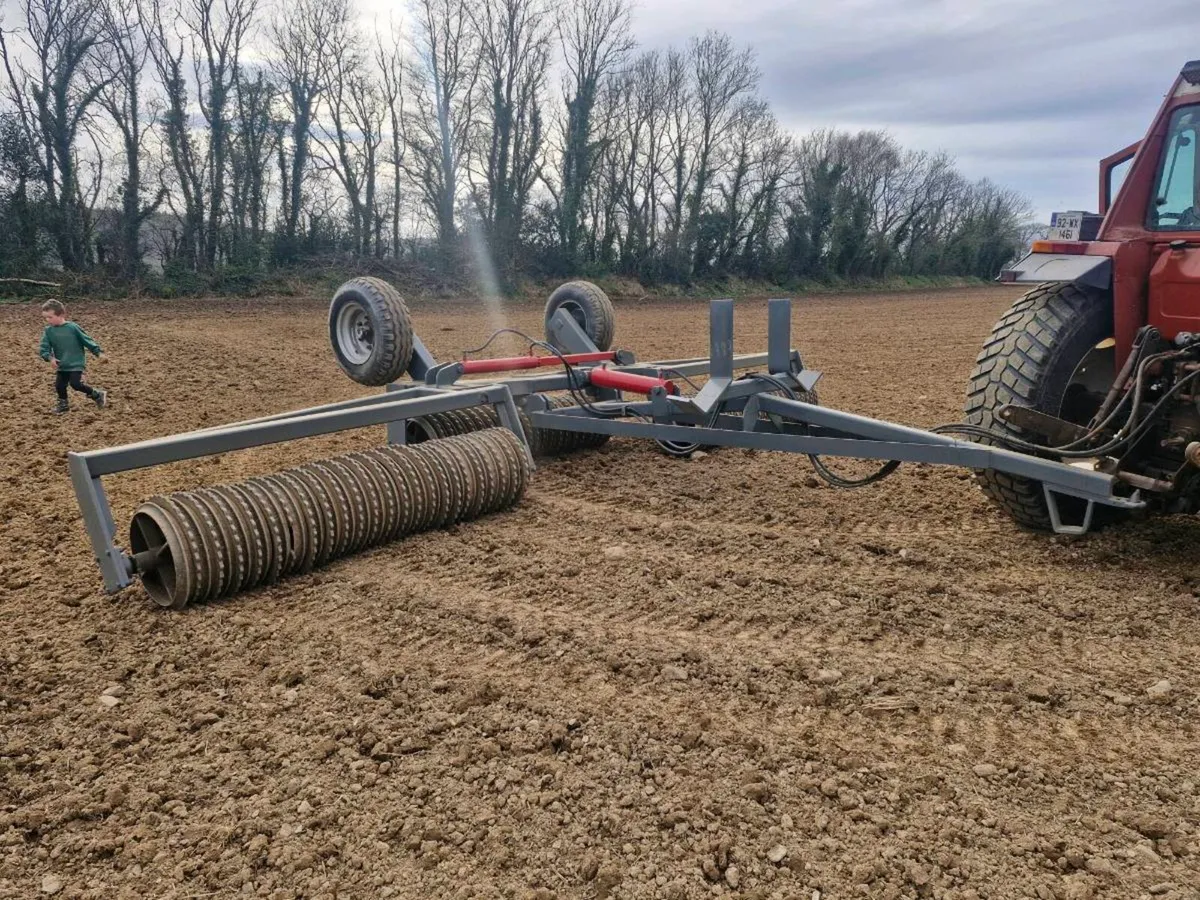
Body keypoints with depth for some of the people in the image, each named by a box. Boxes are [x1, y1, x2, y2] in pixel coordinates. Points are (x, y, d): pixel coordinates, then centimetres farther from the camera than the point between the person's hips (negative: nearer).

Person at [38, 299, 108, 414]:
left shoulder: (72, 327, -10)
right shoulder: (49, 331, 0)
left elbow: (86, 340, -3)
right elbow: (43, 348, -1)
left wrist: (99, 352, -5)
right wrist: (50, 358, -20)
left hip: (76, 363, -5)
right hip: (62, 365, 5)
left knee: (75, 384, -17)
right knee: (59, 385, 4)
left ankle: (98, 394, 1)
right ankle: (63, 404, 29)